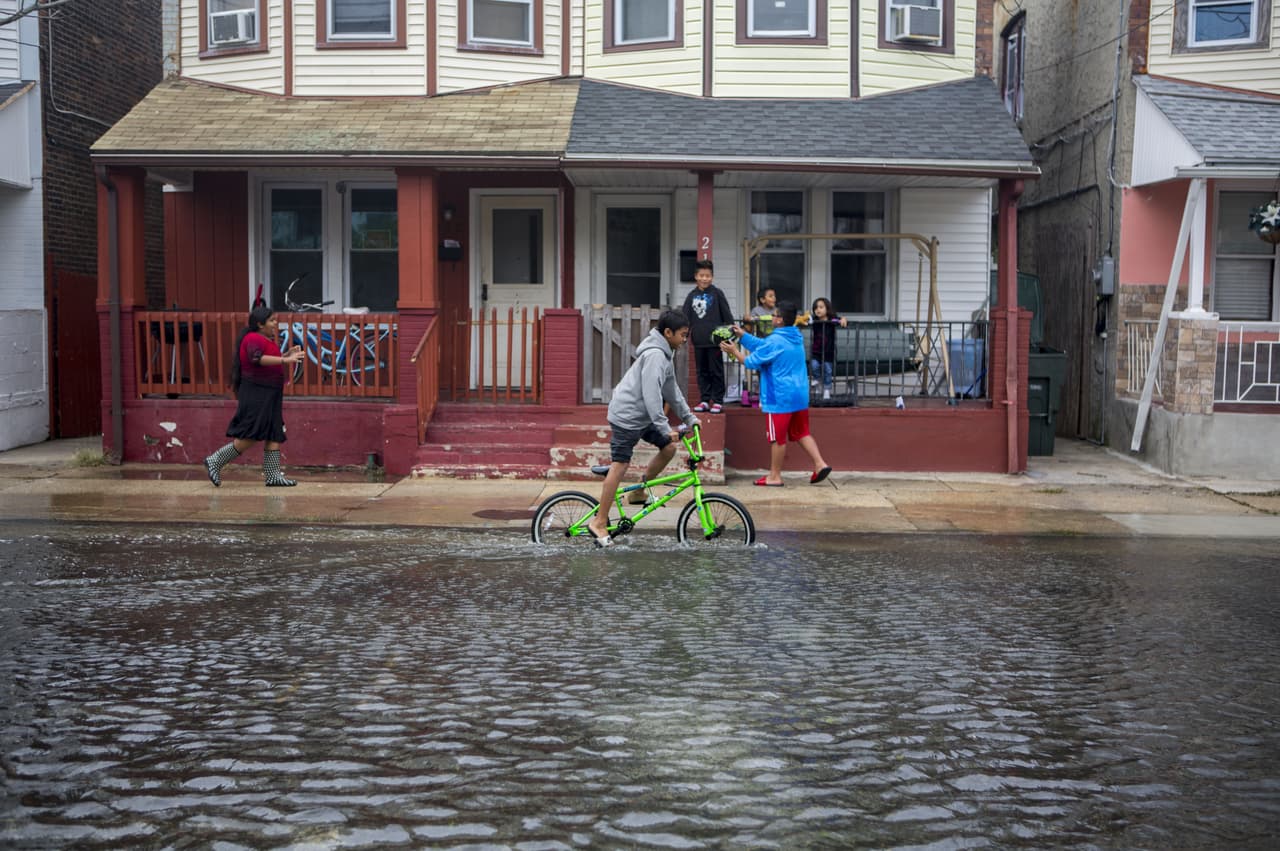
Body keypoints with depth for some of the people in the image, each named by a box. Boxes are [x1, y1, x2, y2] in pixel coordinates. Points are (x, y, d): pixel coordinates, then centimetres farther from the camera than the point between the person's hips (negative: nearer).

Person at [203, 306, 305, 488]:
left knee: (274, 435, 5)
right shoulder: (254, 339, -14)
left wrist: (287, 354, 15)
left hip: (268, 396, 10)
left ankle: (273, 476, 6)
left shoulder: (265, 339, 17)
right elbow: (256, 359, -33)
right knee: (251, 435, -11)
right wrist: (284, 360, -39)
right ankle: (215, 462, -1)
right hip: (256, 394, -10)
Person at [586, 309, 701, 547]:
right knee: (620, 465, -8)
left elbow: (672, 390, 21)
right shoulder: (654, 355, -21)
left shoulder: (664, 354, 12)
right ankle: (599, 522, -3)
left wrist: (689, 417, 21)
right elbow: (651, 394, -27)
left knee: (669, 447, 8)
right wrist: (665, 428, -27)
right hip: (627, 415, -10)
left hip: (642, 416, 10)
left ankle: (639, 493, 20)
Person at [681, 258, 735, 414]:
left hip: (714, 339, -4)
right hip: (698, 341, 4)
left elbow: (727, 315, -2)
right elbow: (686, 318, 10)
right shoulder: (691, 295, 6)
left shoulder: (717, 293, -3)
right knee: (702, 372, 10)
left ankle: (717, 401, 7)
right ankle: (704, 400, 17)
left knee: (716, 371, 2)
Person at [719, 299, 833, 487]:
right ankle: (820, 464, 6)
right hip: (800, 395, 8)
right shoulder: (796, 338, 10)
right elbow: (762, 345, 17)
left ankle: (774, 476, 9)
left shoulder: (774, 342, -17)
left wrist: (734, 351, 6)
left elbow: (751, 361, -9)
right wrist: (742, 335, 16)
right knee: (801, 433, 16)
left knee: (777, 438, 1)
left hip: (780, 398, -8)